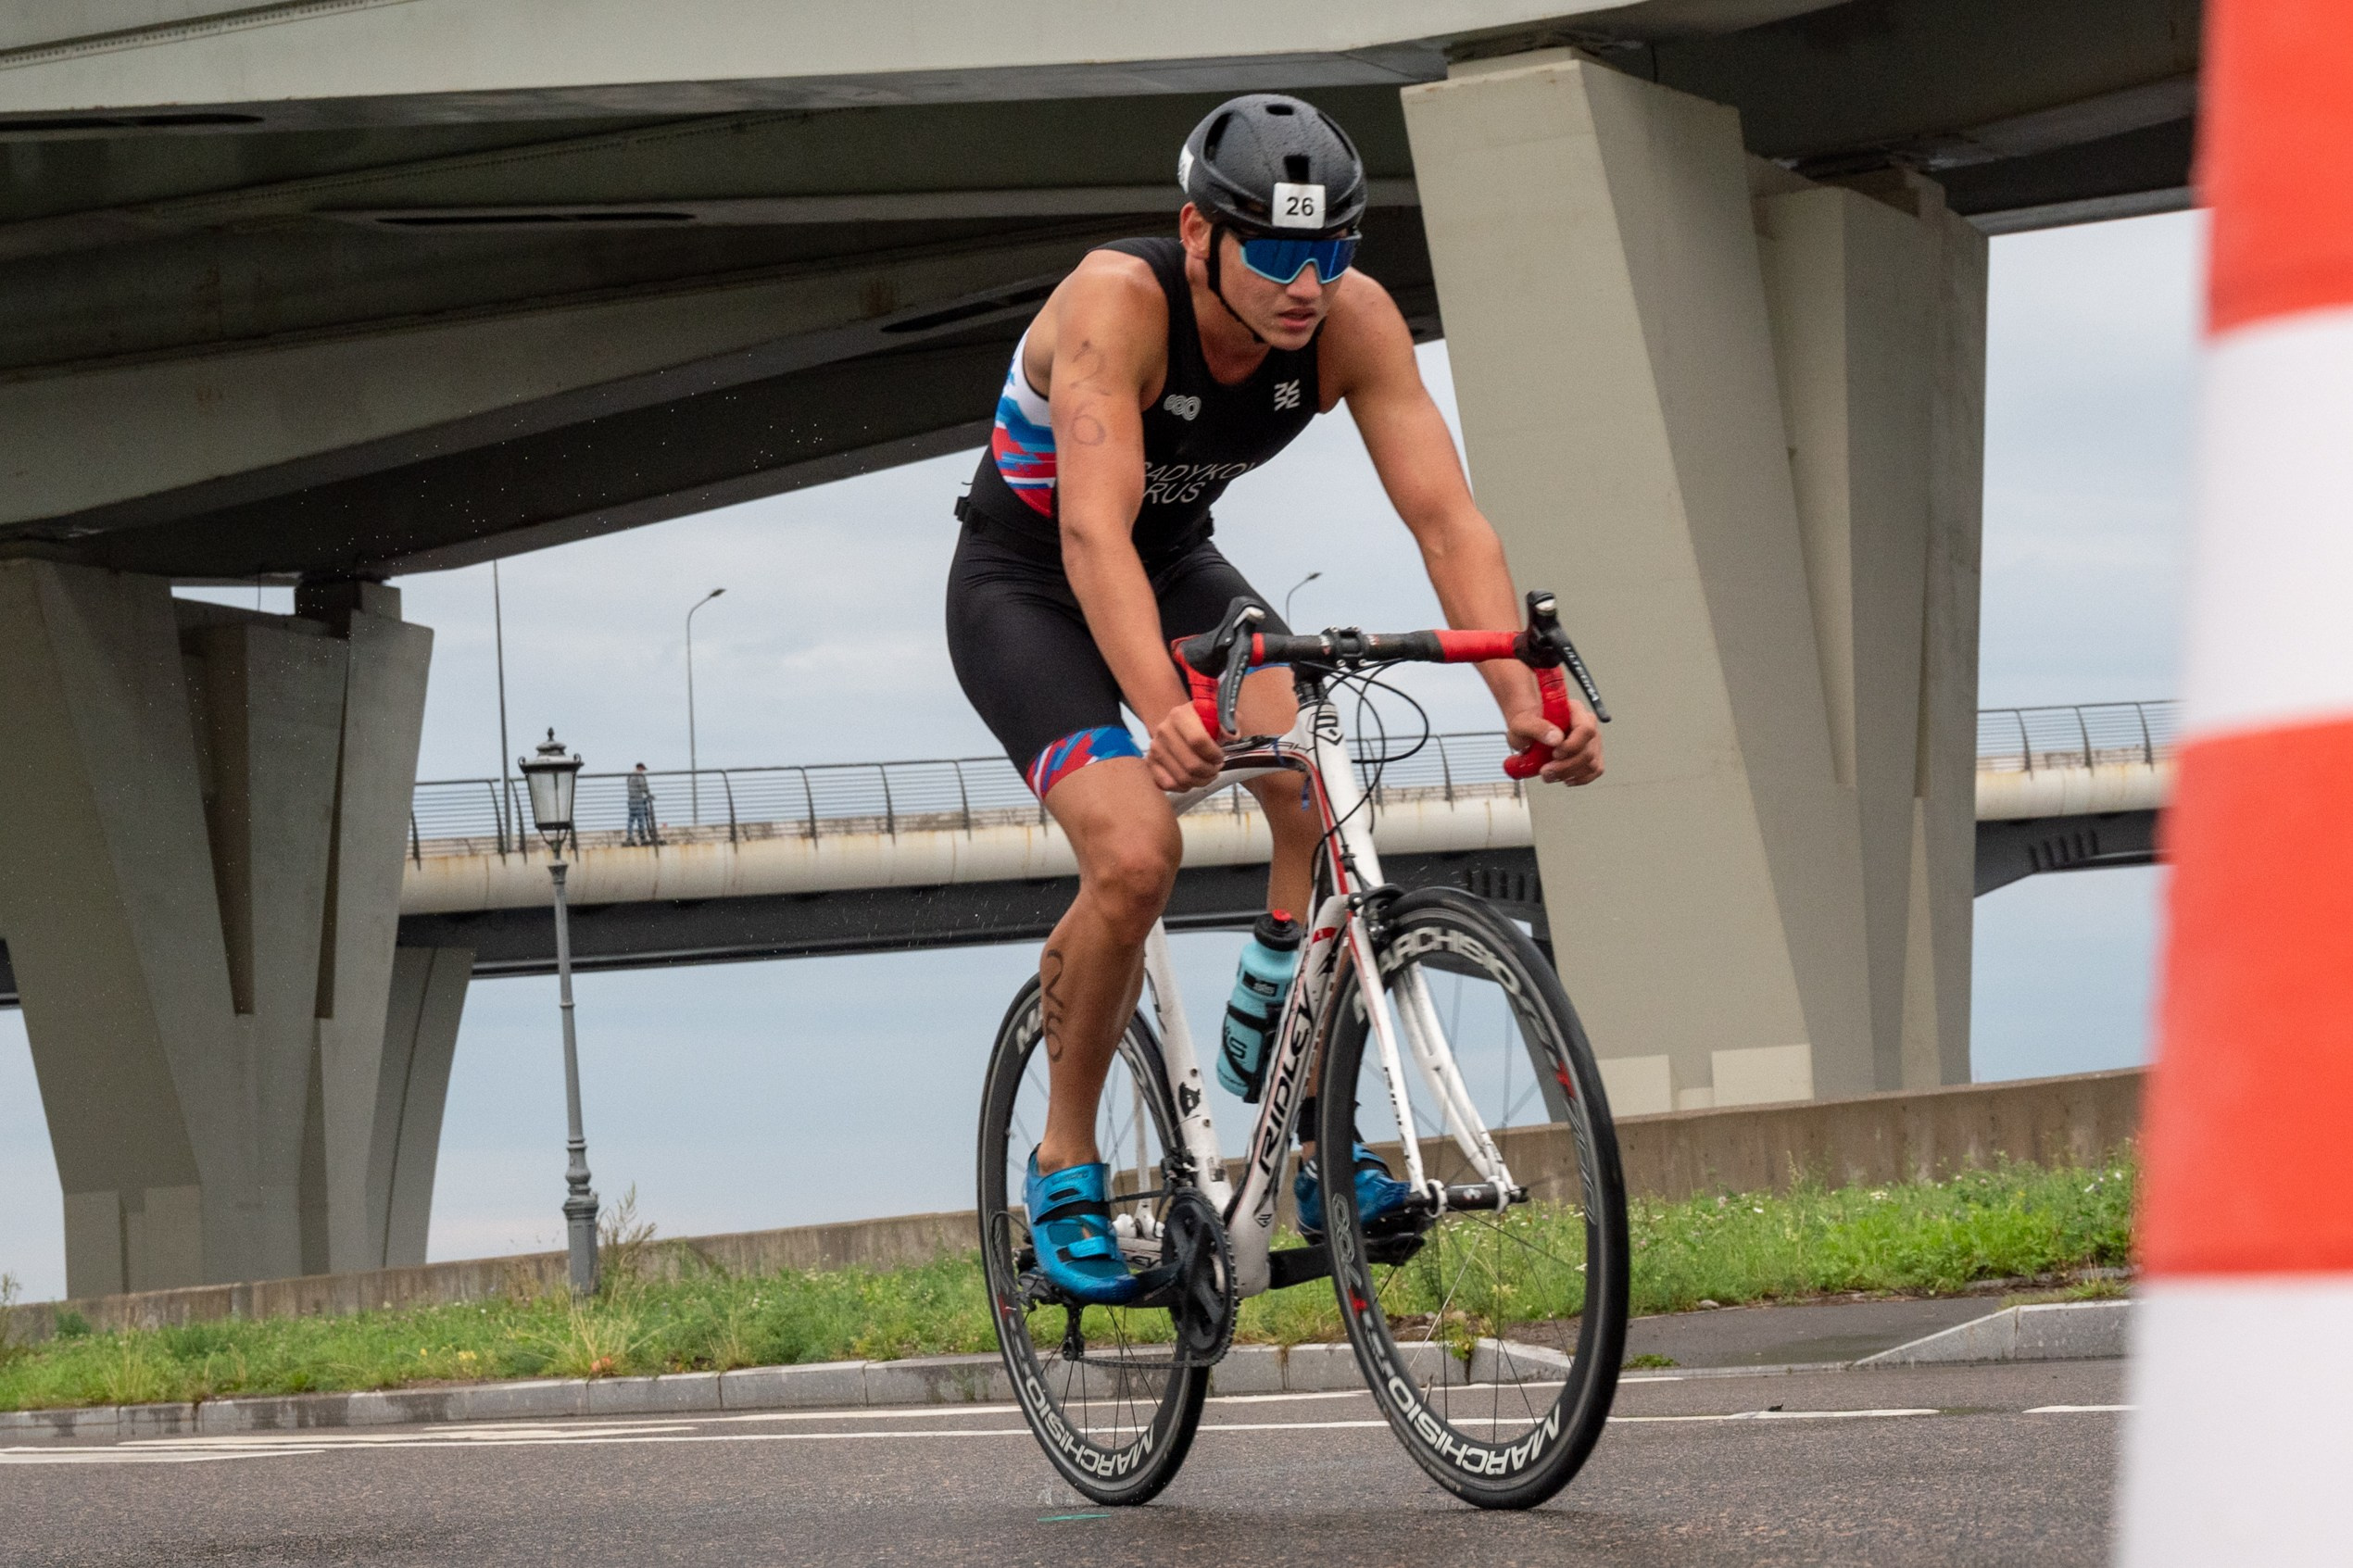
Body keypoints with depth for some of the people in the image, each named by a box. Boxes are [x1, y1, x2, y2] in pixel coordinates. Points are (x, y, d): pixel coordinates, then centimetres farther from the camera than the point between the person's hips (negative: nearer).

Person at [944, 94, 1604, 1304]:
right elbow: (1094, 534, -46)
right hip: (1026, 584, -4)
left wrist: (1521, 697, -41)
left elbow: (1445, 515, -26)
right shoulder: (1118, 302, -35)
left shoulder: (1353, 319, -21)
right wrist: (1162, 713, -61)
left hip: (1180, 567, 5)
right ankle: (1065, 1163, -4)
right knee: (1135, 852, -26)